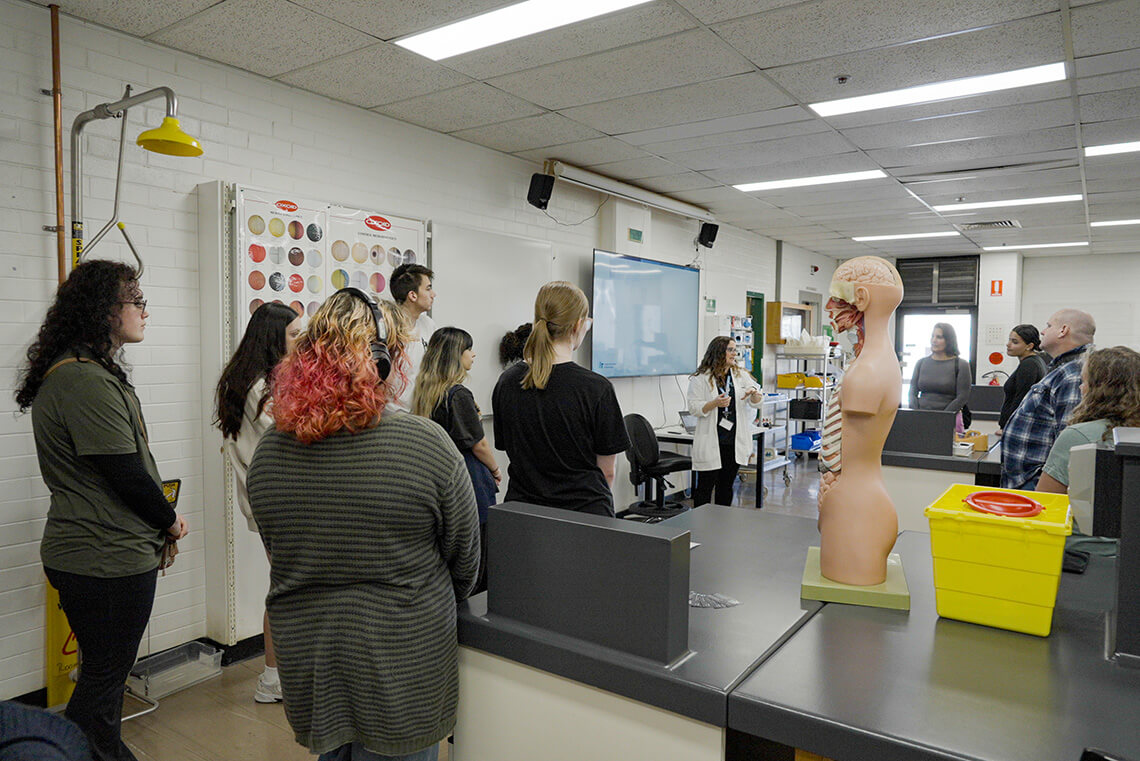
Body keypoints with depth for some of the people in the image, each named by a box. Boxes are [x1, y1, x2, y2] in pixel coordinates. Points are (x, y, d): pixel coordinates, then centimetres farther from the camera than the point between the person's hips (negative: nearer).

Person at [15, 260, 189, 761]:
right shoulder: (85, 381, -22)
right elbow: (126, 475, -22)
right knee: (104, 679, 6)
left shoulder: (90, 372, 12)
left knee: (105, 674, 24)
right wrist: (170, 521, -5)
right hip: (107, 562, -10)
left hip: (99, 555, 10)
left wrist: (157, 523, 7)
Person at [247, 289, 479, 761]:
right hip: (400, 664, -4)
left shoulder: (269, 449, -6)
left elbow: (277, 550, 7)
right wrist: (441, 607, 14)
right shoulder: (427, 444, -19)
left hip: (306, 659, 5)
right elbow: (464, 558, -7)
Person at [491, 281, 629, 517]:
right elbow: (607, 472, -5)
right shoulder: (596, 388, -14)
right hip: (584, 514, -4)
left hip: (521, 510, 5)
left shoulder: (506, 382, 0)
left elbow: (507, 448, 9)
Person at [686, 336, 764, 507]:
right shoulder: (701, 378, -4)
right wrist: (715, 403, -25)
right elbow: (694, 408, -9)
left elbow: (757, 402, 8)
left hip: (735, 441, 5)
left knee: (726, 486, 14)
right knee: (705, 486, 0)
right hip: (710, 444, -5)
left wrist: (754, 393, -15)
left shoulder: (741, 375, 10)